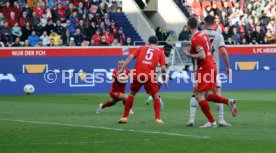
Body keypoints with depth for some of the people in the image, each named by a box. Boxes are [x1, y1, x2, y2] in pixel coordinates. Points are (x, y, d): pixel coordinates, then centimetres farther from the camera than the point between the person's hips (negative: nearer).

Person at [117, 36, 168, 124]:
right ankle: (158, 119, 7)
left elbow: (130, 57, 6)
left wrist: (122, 69, 2)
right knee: (156, 96, 16)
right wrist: (164, 80, 17)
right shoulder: (160, 52, 15)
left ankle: (124, 117, 19)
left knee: (132, 94, 20)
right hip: (150, 76, -1)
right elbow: (163, 68, 6)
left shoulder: (142, 48, 19)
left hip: (137, 74, 1)